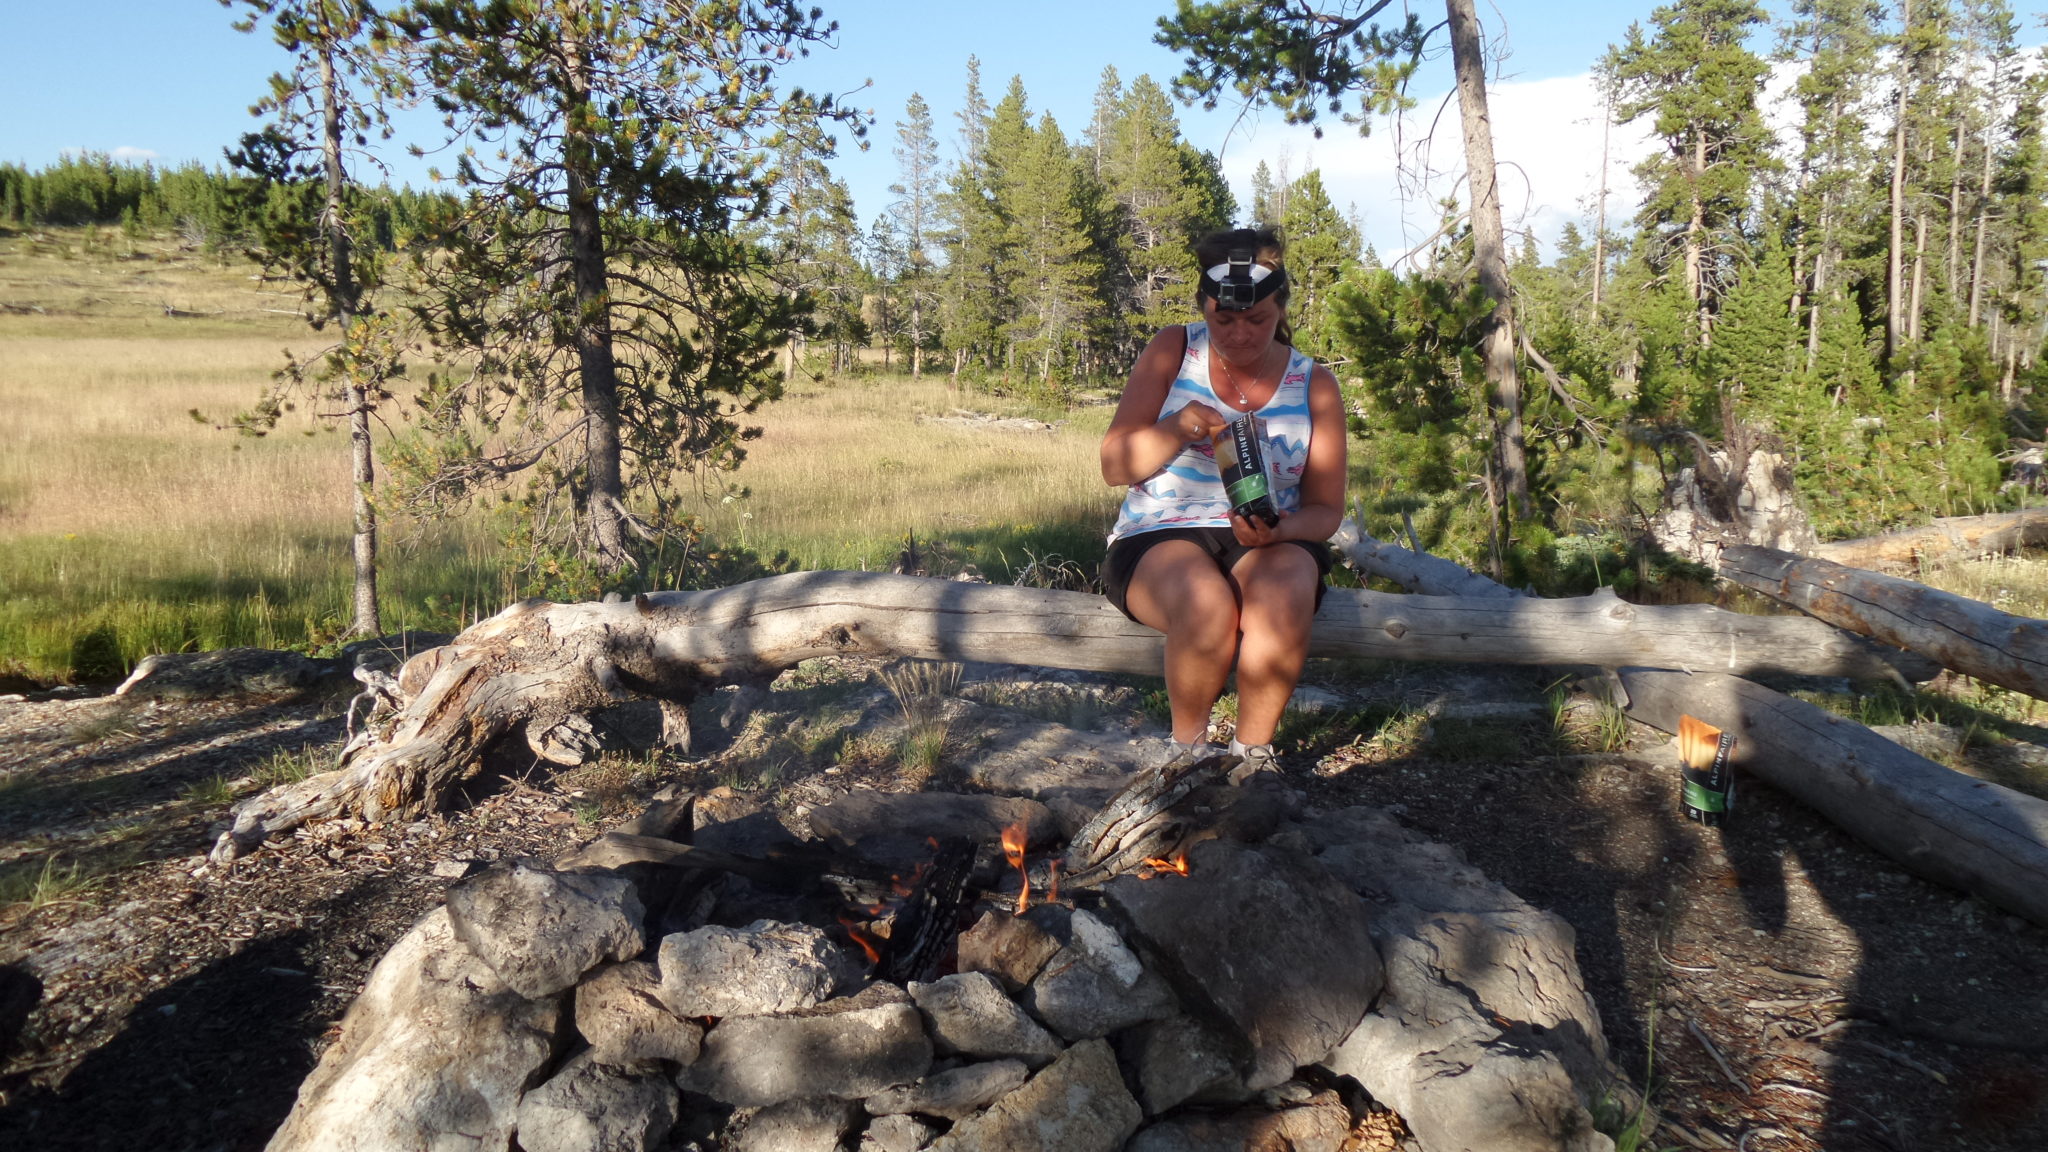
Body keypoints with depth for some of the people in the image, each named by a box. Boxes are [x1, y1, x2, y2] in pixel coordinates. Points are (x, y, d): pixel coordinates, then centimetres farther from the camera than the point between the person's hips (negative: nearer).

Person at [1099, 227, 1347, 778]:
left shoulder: (1314, 384, 4)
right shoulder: (1172, 352, 2)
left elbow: (1325, 508, 4)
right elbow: (1114, 466, -3)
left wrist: (1278, 530, -19)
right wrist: (1180, 428, -21)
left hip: (1267, 543, 1)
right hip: (1160, 538, -1)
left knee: (1285, 593, -35)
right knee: (1207, 604, -36)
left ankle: (1254, 749, -14)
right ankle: (1188, 744, -10)